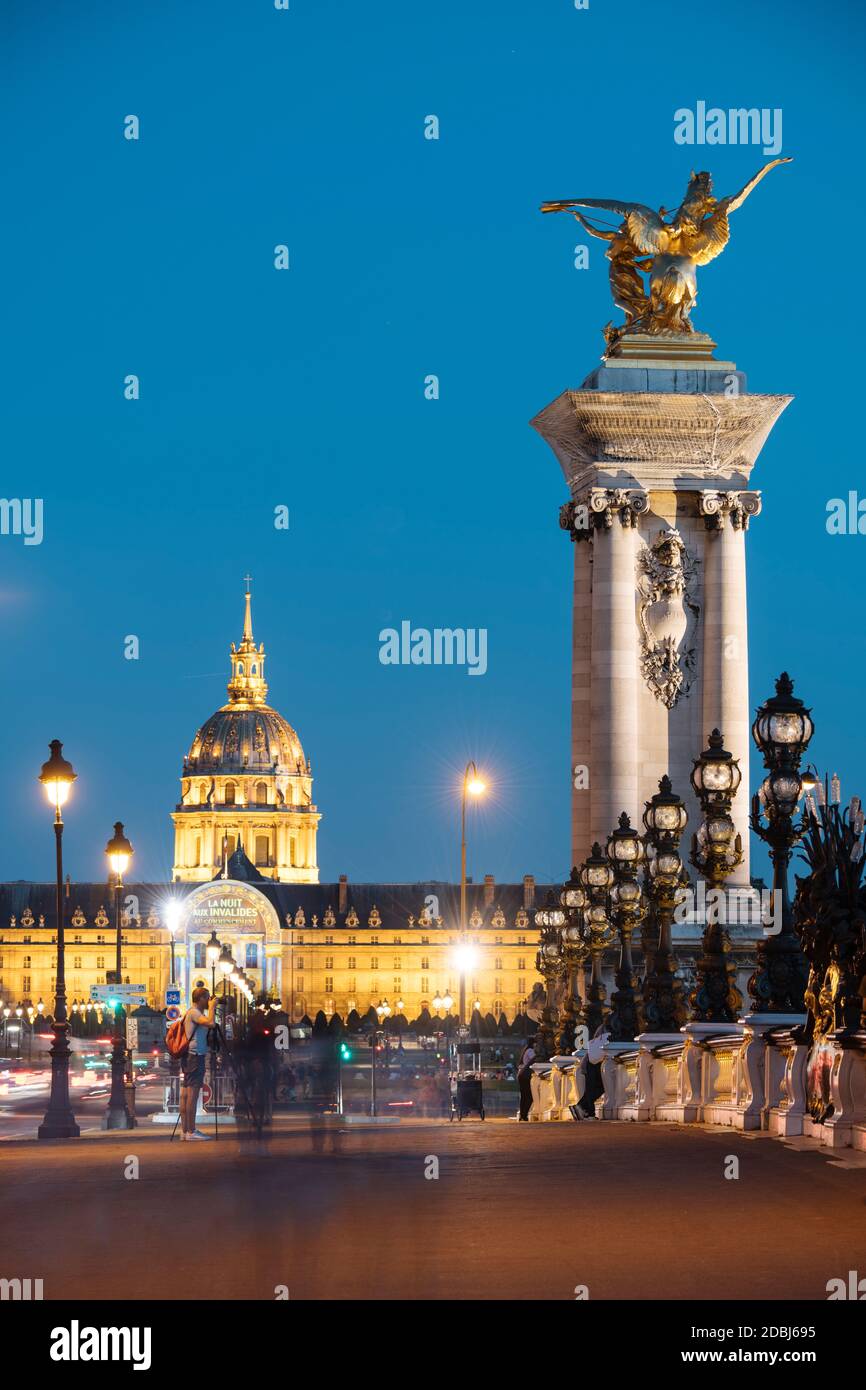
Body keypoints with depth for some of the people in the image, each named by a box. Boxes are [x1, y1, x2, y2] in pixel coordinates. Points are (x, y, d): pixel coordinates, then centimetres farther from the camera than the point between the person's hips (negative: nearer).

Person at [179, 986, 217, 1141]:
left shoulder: (192, 1012, 20)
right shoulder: (194, 1012, -11)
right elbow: (210, 1023, -25)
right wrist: (211, 1007, -13)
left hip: (189, 1057, 11)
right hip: (195, 1056, -11)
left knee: (186, 1093, 9)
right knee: (193, 1093, -11)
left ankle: (185, 1130, 10)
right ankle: (191, 1131, -13)